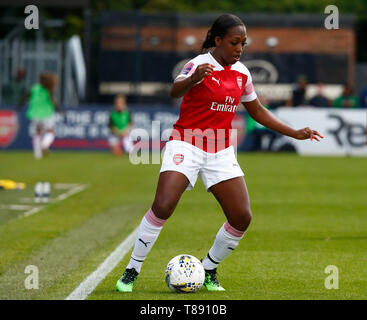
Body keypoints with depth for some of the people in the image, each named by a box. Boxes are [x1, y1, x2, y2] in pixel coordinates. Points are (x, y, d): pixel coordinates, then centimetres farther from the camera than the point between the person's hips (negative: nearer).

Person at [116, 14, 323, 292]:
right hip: (186, 145, -6)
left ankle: (208, 272, 16)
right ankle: (131, 273, -9)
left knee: (242, 218, -4)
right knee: (163, 207, -23)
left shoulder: (241, 73, 7)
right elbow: (175, 91, -33)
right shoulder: (200, 65, -13)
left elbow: (257, 111, 21)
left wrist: (295, 133, 19)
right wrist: (192, 79, -55)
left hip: (221, 152, 6)